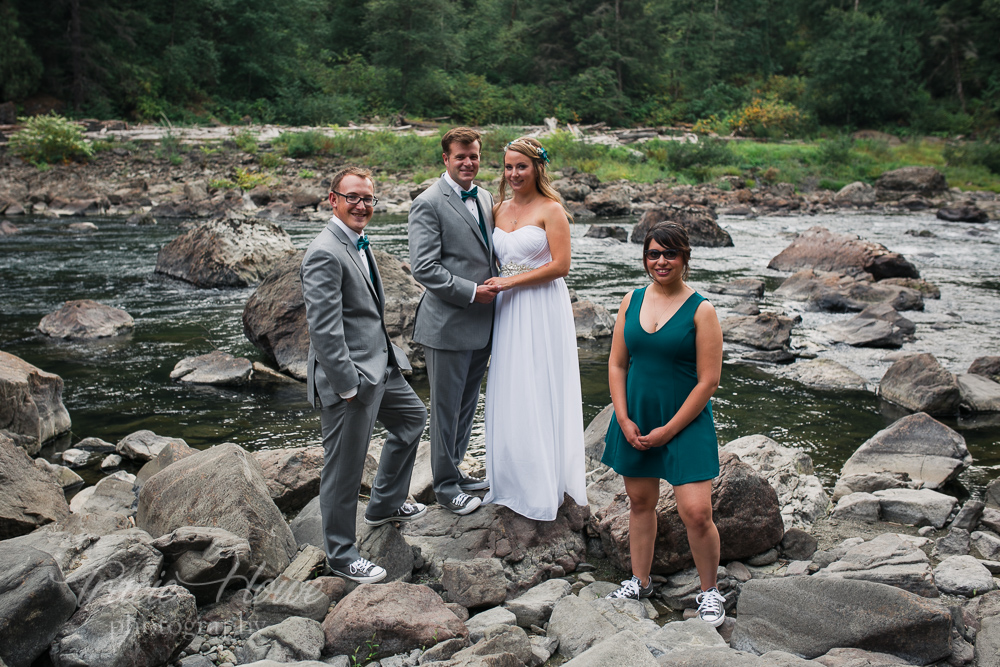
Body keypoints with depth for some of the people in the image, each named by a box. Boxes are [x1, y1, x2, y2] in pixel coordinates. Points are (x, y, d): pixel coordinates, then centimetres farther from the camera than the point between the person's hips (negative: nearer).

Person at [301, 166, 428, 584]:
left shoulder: (358, 243, 11)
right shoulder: (325, 254, -21)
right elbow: (324, 330, -25)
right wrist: (347, 386, -23)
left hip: (380, 366, 11)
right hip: (350, 377, -11)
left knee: (412, 418, 27)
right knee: (343, 468, 2)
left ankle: (385, 505, 42)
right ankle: (341, 555, 19)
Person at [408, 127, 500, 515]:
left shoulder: (485, 199, 12)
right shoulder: (428, 203, -11)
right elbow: (423, 268, -18)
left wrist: (494, 287, 4)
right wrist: (471, 292, -18)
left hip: (481, 322, 7)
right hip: (447, 323, -7)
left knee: (467, 404, 18)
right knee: (446, 407, 5)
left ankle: (455, 471, 34)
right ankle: (445, 484, 19)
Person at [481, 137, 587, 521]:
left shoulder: (551, 210, -7)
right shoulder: (502, 208, 12)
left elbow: (561, 265, -14)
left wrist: (510, 281, -14)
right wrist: (494, 283, 6)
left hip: (542, 310, -6)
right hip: (509, 310, 6)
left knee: (539, 396, -2)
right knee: (509, 395, 8)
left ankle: (543, 489, 9)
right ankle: (511, 480, 20)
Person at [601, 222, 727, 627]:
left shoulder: (701, 311, -8)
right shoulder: (632, 301, 5)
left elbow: (708, 380, -11)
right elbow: (617, 364, 7)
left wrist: (668, 430, -12)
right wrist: (623, 419, -4)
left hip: (686, 425, -4)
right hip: (635, 422, 4)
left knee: (696, 513, -9)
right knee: (640, 502, 15)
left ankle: (709, 592, 14)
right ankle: (640, 582, 33)